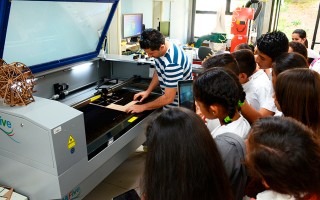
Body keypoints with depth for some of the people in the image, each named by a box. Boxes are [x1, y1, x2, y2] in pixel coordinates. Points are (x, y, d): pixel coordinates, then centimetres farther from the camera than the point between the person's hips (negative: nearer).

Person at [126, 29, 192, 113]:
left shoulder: (172, 63, -34)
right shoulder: (159, 49, -8)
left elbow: (168, 98, -29)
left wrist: (143, 107, -21)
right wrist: (148, 91, 3)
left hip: (179, 107, -7)